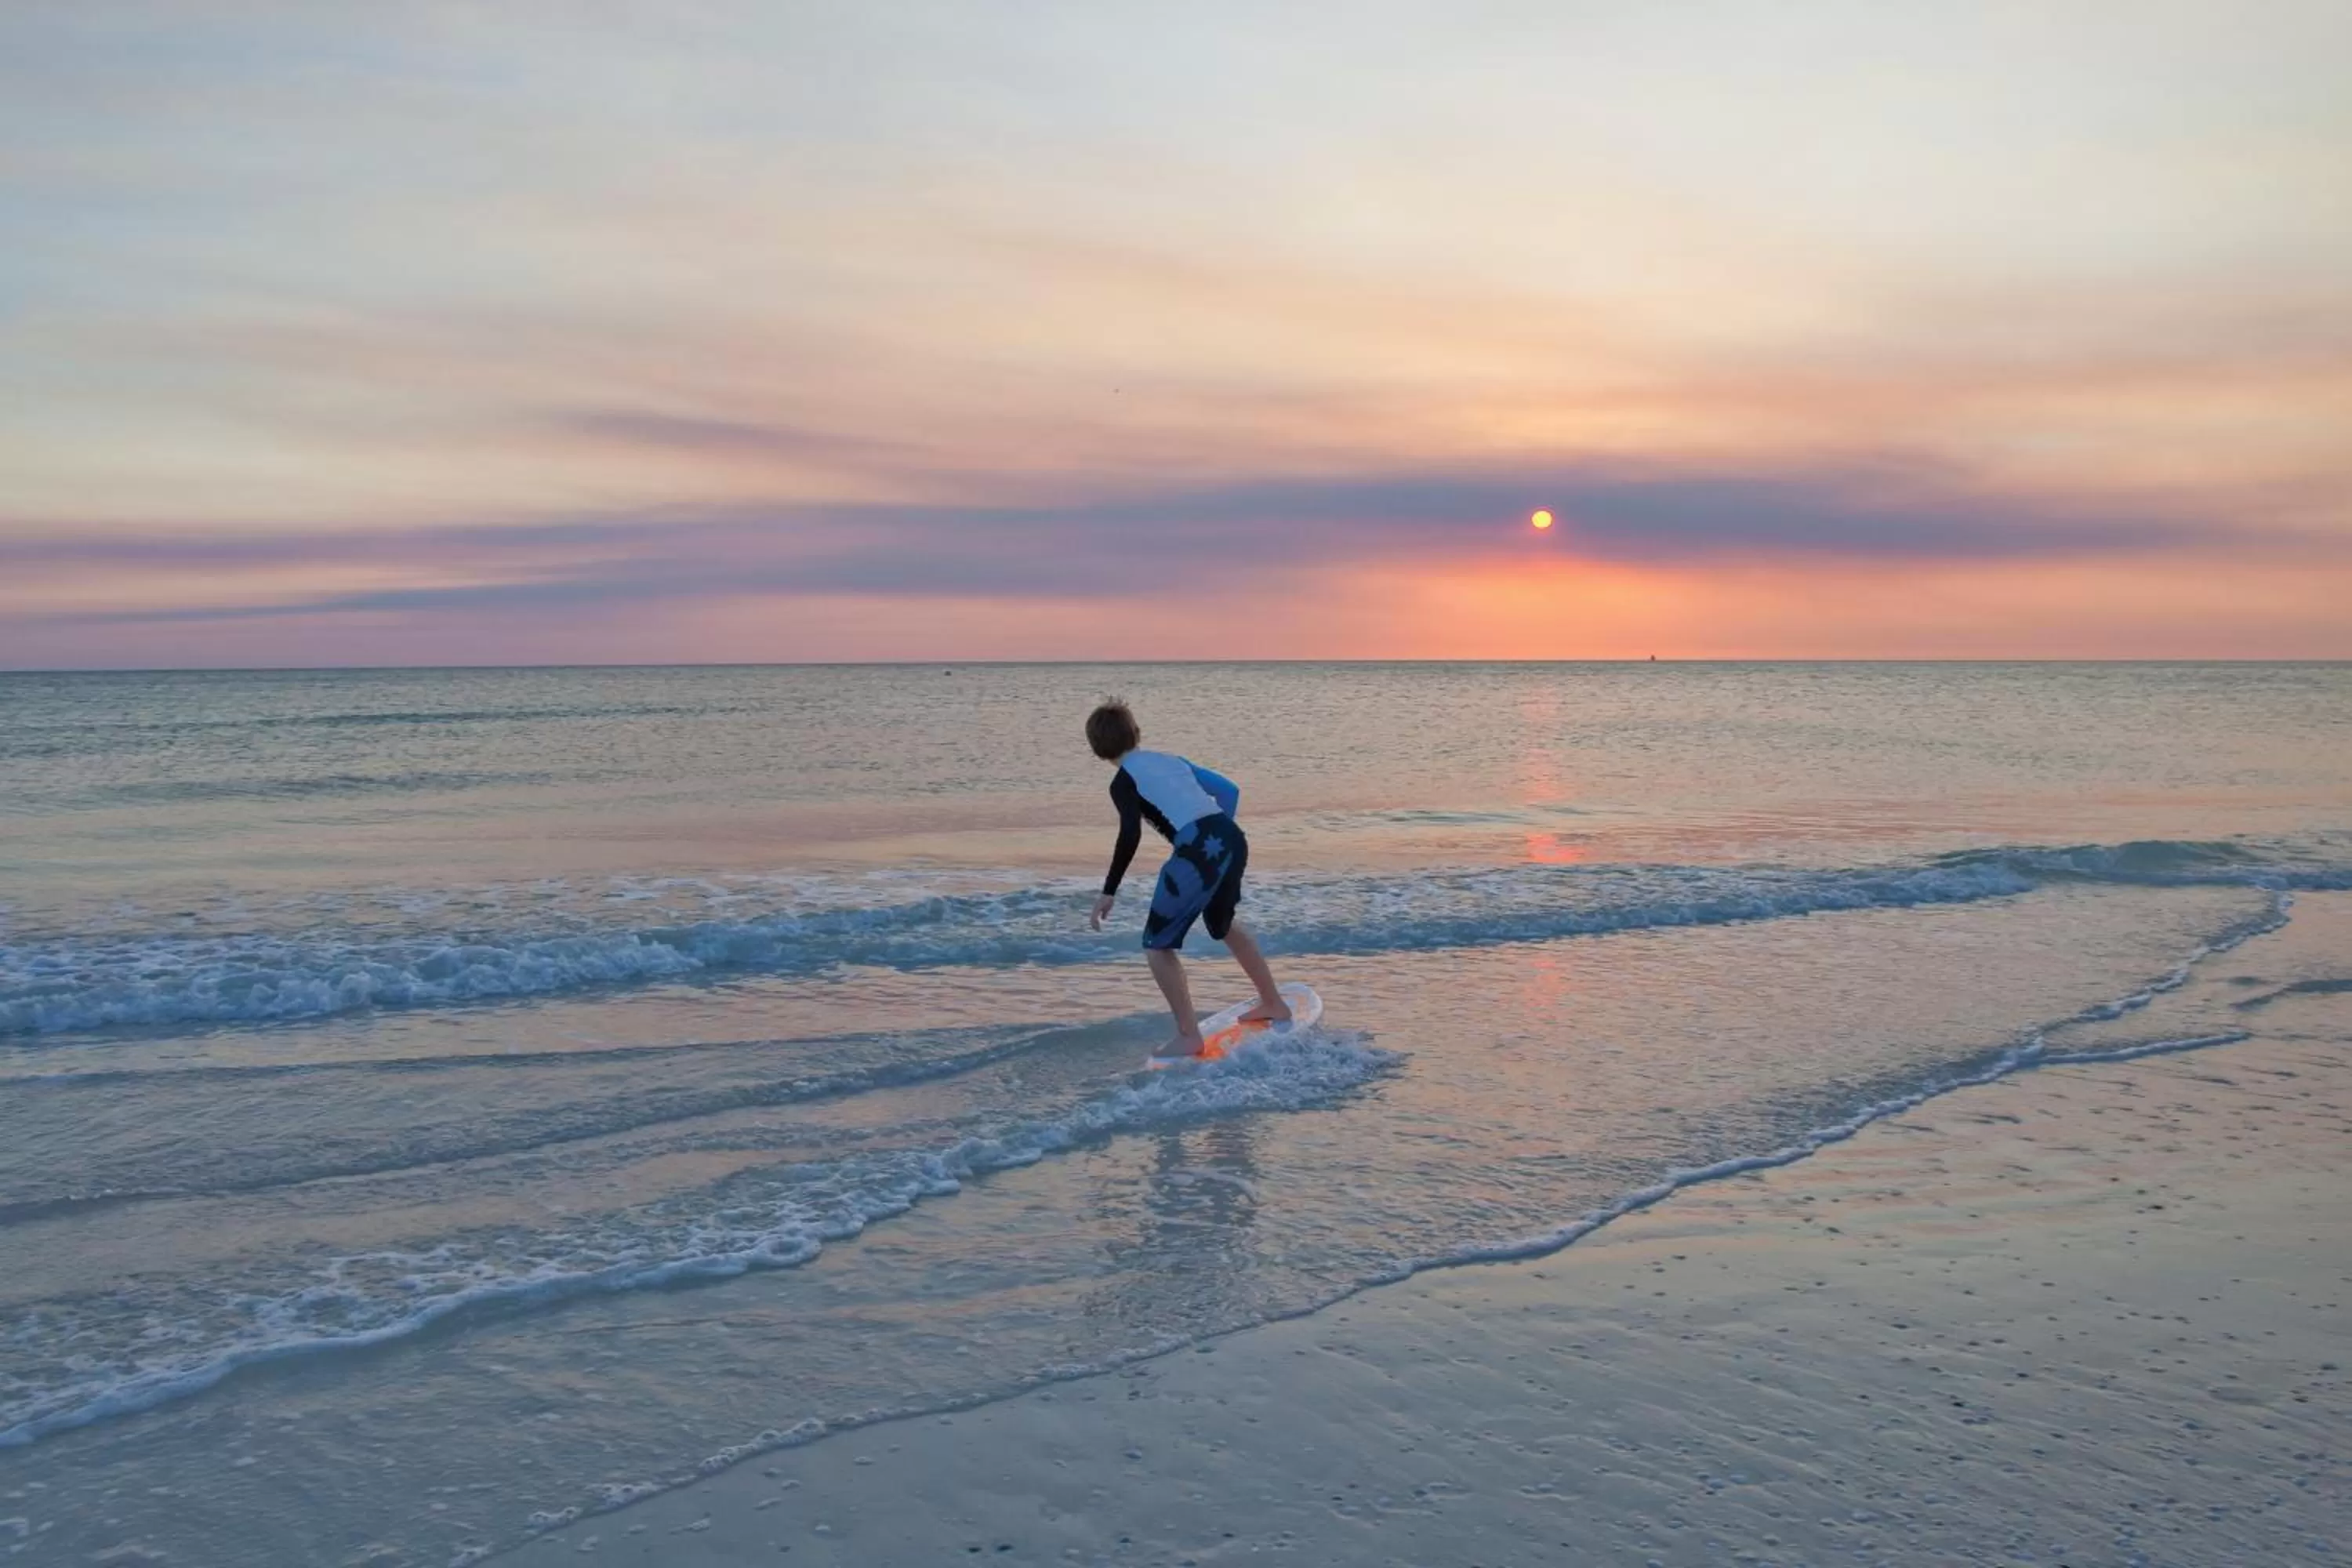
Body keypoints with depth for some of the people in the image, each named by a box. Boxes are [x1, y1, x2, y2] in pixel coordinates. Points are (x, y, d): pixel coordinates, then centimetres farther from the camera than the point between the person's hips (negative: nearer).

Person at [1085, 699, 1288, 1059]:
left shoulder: (1123, 781, 5)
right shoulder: (1172, 761, 25)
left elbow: (1131, 834, -10)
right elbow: (1229, 790, 27)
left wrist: (1109, 892, -7)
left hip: (1198, 852, -7)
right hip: (1232, 839, 7)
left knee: (1157, 945, 9)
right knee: (1224, 923, 33)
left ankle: (1189, 1037, 6)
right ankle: (1274, 1003, 44)